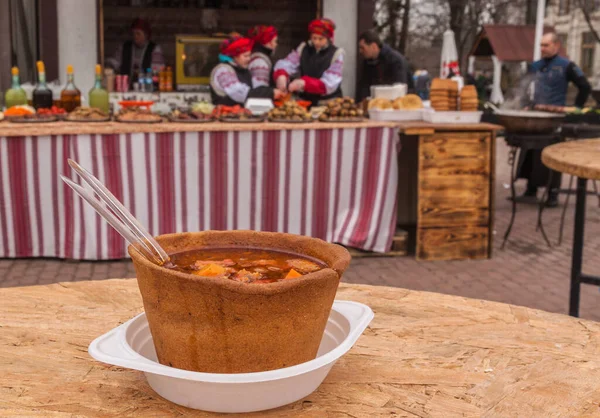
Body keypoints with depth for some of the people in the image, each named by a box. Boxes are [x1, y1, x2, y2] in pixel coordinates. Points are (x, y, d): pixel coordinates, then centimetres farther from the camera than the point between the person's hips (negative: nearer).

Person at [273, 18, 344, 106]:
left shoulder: (336, 54, -4)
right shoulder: (303, 48, 7)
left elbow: (328, 84, -14)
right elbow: (286, 64, -5)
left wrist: (304, 83, -29)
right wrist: (281, 75, -29)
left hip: (328, 104, -3)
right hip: (305, 101, 3)